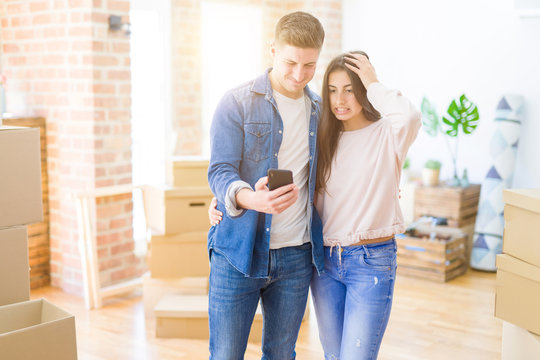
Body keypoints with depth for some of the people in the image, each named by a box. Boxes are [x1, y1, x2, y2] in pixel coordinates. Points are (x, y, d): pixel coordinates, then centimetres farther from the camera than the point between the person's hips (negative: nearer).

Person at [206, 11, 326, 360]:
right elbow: (220, 171, -14)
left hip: (296, 256, 4)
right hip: (238, 252, -4)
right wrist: (250, 198, -35)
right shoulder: (237, 103, -6)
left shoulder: (320, 109, 9)